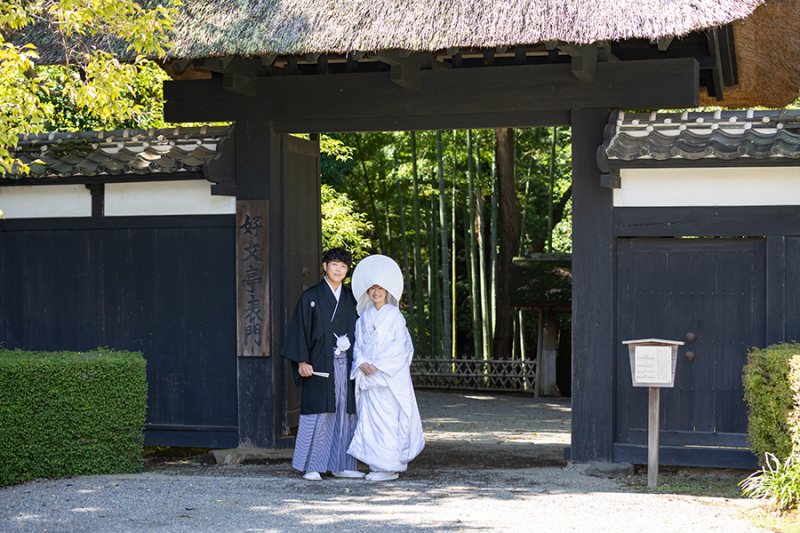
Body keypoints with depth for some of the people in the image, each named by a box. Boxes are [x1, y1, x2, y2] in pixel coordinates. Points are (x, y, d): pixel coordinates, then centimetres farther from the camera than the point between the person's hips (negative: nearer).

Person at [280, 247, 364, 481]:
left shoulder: (350, 298, 12)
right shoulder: (311, 297, -1)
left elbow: (358, 329, 15)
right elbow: (300, 329, -3)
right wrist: (302, 361, -12)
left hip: (345, 365, 5)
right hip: (319, 366, -4)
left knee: (344, 413, 5)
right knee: (318, 414, -5)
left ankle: (340, 465, 11)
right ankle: (311, 467, 2)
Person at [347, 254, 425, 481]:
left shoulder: (395, 316, -2)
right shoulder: (364, 318, 13)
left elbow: (400, 346, -9)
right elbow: (359, 344, 12)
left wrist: (378, 366, -15)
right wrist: (362, 363, -7)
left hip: (390, 376, -5)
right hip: (368, 377, 5)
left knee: (388, 419, -7)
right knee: (370, 418, 4)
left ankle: (391, 467, -3)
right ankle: (377, 465, 11)